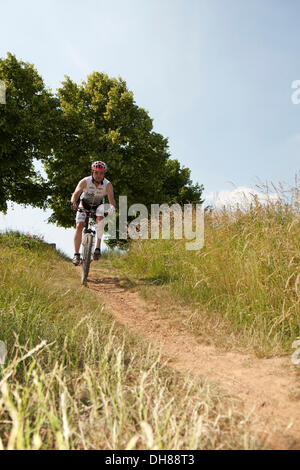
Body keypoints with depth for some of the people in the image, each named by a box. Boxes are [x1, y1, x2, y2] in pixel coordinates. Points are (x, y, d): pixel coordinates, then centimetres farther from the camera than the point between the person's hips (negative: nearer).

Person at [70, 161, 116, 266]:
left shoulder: (107, 184, -25)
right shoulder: (85, 181, -26)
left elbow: (111, 198, -37)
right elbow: (76, 194, -34)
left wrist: (112, 207, -59)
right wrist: (73, 203, -56)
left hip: (98, 205, 0)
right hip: (84, 203, 0)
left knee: (100, 218, -30)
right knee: (79, 226, -16)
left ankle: (98, 247, -22)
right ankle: (76, 254, -9)